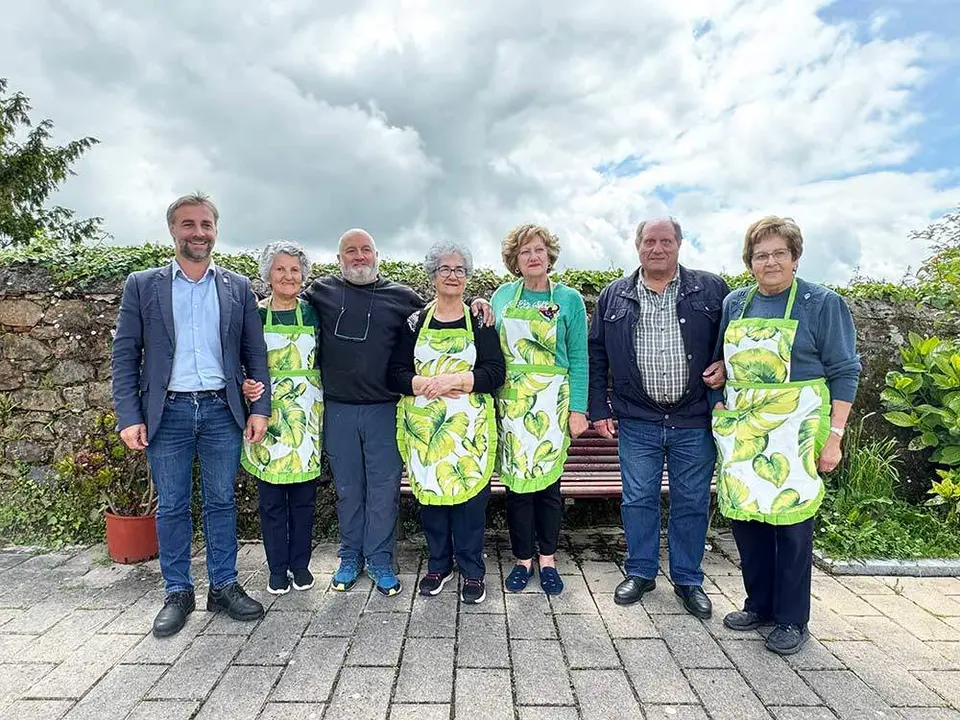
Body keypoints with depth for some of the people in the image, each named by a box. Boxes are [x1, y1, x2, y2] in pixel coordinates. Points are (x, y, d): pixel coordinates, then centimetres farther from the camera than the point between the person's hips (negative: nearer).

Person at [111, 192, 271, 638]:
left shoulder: (237, 287, 7)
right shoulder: (142, 285, 4)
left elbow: (255, 353, 7)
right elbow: (125, 355, 2)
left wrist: (259, 408, -2)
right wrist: (129, 417, -6)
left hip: (222, 411, 1)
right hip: (168, 413, 0)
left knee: (222, 501, 9)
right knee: (172, 507, 8)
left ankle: (224, 587, 22)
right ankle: (177, 593, 23)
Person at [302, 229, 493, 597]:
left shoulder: (401, 296, 6)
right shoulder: (321, 291, 7)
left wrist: (472, 304, 1)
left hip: (384, 410, 0)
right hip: (338, 410, 1)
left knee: (384, 488, 6)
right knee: (347, 488, 13)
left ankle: (380, 561, 22)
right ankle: (351, 557, 30)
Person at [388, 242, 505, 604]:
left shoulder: (480, 323, 3)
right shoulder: (415, 322, 8)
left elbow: (495, 373, -7)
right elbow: (397, 372, 1)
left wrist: (452, 380, -18)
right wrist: (426, 385, -16)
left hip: (468, 426, -1)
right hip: (423, 424, 2)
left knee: (469, 491, 1)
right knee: (429, 491, 8)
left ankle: (472, 571, 18)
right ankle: (438, 565, 27)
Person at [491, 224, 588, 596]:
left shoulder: (569, 299, 1)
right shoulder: (502, 296, 7)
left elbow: (578, 359, -1)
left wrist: (578, 409, -5)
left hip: (551, 403, -1)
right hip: (510, 402, 2)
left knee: (548, 480, 6)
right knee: (516, 480, 6)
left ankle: (547, 559, 23)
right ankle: (523, 559, 22)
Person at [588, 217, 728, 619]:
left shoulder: (711, 290, 2)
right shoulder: (613, 296, 5)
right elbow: (596, 356, 7)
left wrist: (725, 367, -8)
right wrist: (599, 409, 4)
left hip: (694, 422, 0)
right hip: (637, 422, 1)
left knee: (692, 503, 10)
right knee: (638, 499, 10)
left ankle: (688, 580, 27)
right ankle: (640, 573, 28)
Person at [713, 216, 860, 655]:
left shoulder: (823, 304, -3)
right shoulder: (735, 303, 9)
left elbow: (844, 372, -5)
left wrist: (834, 435, -11)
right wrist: (719, 417, 10)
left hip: (794, 433, -4)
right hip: (741, 430, 5)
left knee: (791, 521, 3)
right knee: (744, 515, 10)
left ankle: (792, 620, 21)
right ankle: (759, 605, 29)